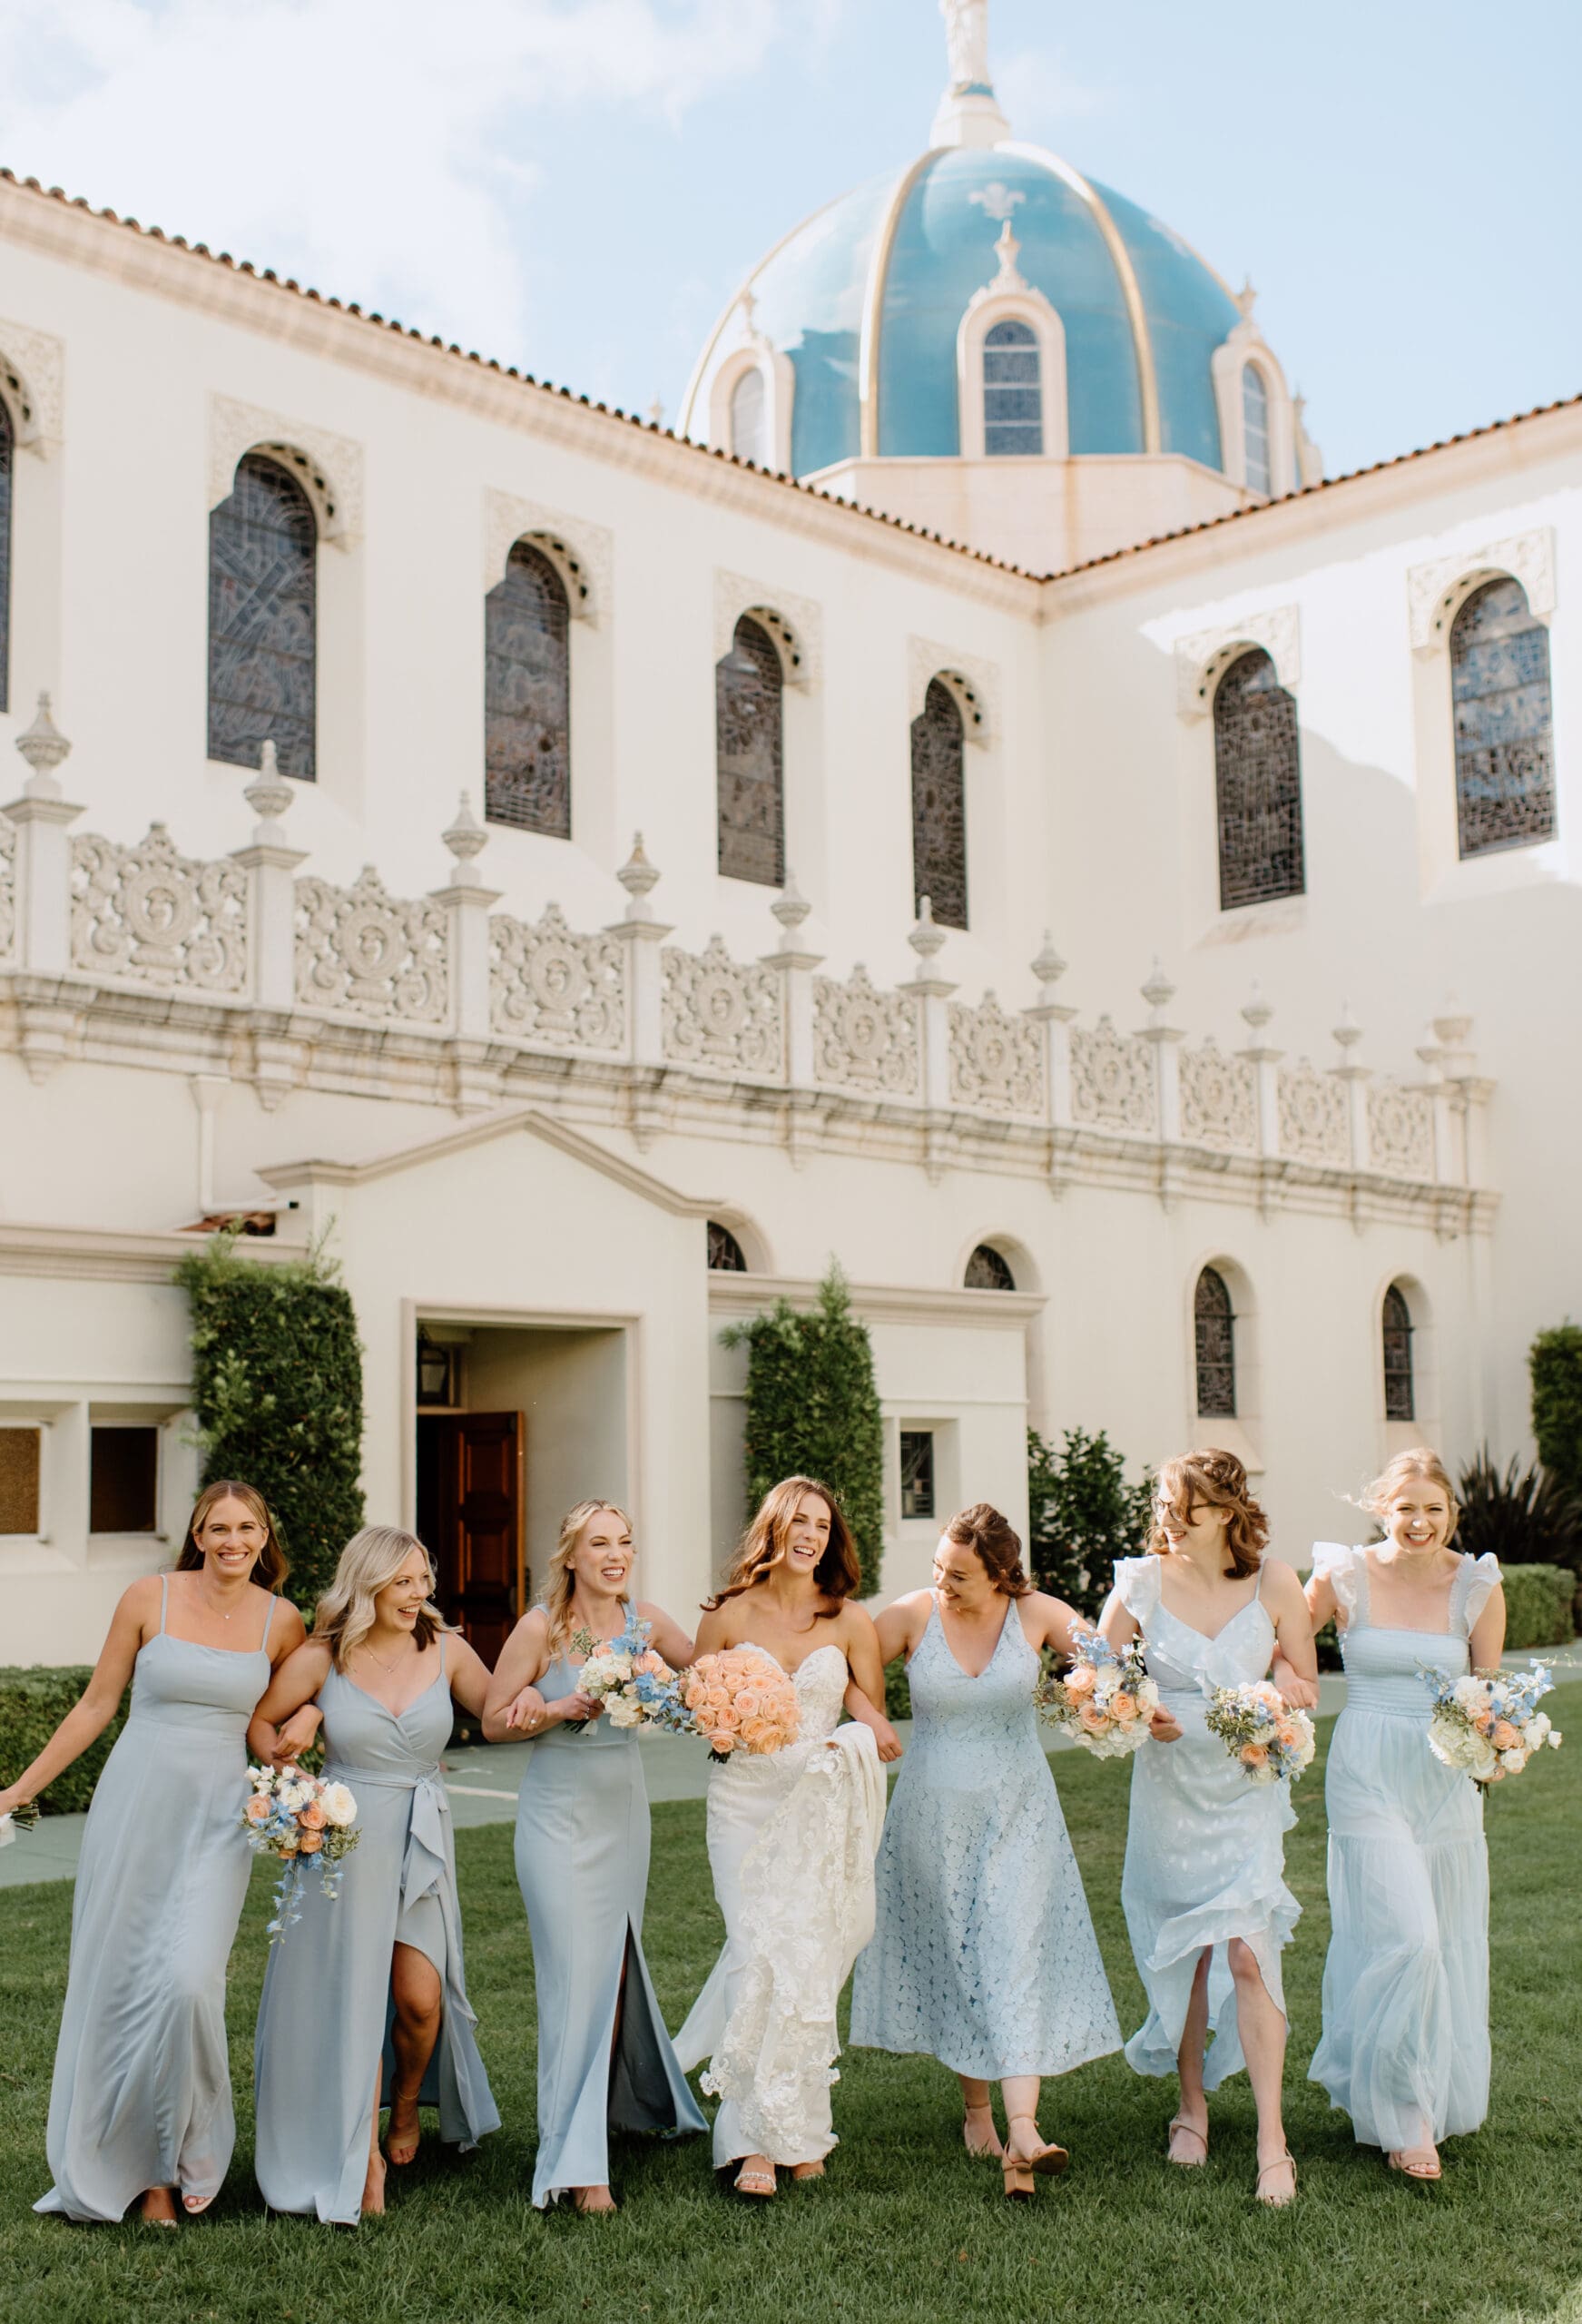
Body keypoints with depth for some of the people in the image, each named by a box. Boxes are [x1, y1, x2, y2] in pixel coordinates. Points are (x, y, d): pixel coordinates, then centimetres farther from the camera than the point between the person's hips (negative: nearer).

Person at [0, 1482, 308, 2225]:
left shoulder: (281, 1622, 0)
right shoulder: (149, 1598, -3)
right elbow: (96, 1704, 4)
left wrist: (304, 1720, -6)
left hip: (217, 1819, 0)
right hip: (134, 1805, 0)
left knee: (187, 1982, -15)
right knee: (116, 1982, 5)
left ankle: (183, 2154, 8)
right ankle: (116, 2161, 24)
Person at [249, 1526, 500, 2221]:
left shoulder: (444, 1650, -1)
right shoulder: (322, 1659, -6)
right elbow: (261, 1725, 6)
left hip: (421, 1843, 2)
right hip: (343, 1842, -2)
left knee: (420, 1996, -1)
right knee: (352, 1995, 2)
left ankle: (407, 2106, 31)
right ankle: (364, 2154, 16)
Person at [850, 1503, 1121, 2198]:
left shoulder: (1036, 1614, -5)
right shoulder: (913, 1615, -8)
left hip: (1017, 1813, 0)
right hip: (934, 1815, 0)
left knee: (1017, 1955, -9)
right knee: (953, 1960, 8)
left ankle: (1022, 2136, -14)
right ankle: (975, 2110, 26)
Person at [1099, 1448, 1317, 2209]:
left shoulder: (1273, 1582, -4)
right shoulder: (1144, 1581, -5)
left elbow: (1305, 1684, 5)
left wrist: (1280, 1701, -17)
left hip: (1247, 1791, -1)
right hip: (1170, 1789, 1)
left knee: (1248, 1952, -10)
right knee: (1182, 1954, 9)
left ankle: (1271, 2138, -4)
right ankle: (1192, 2103, 30)